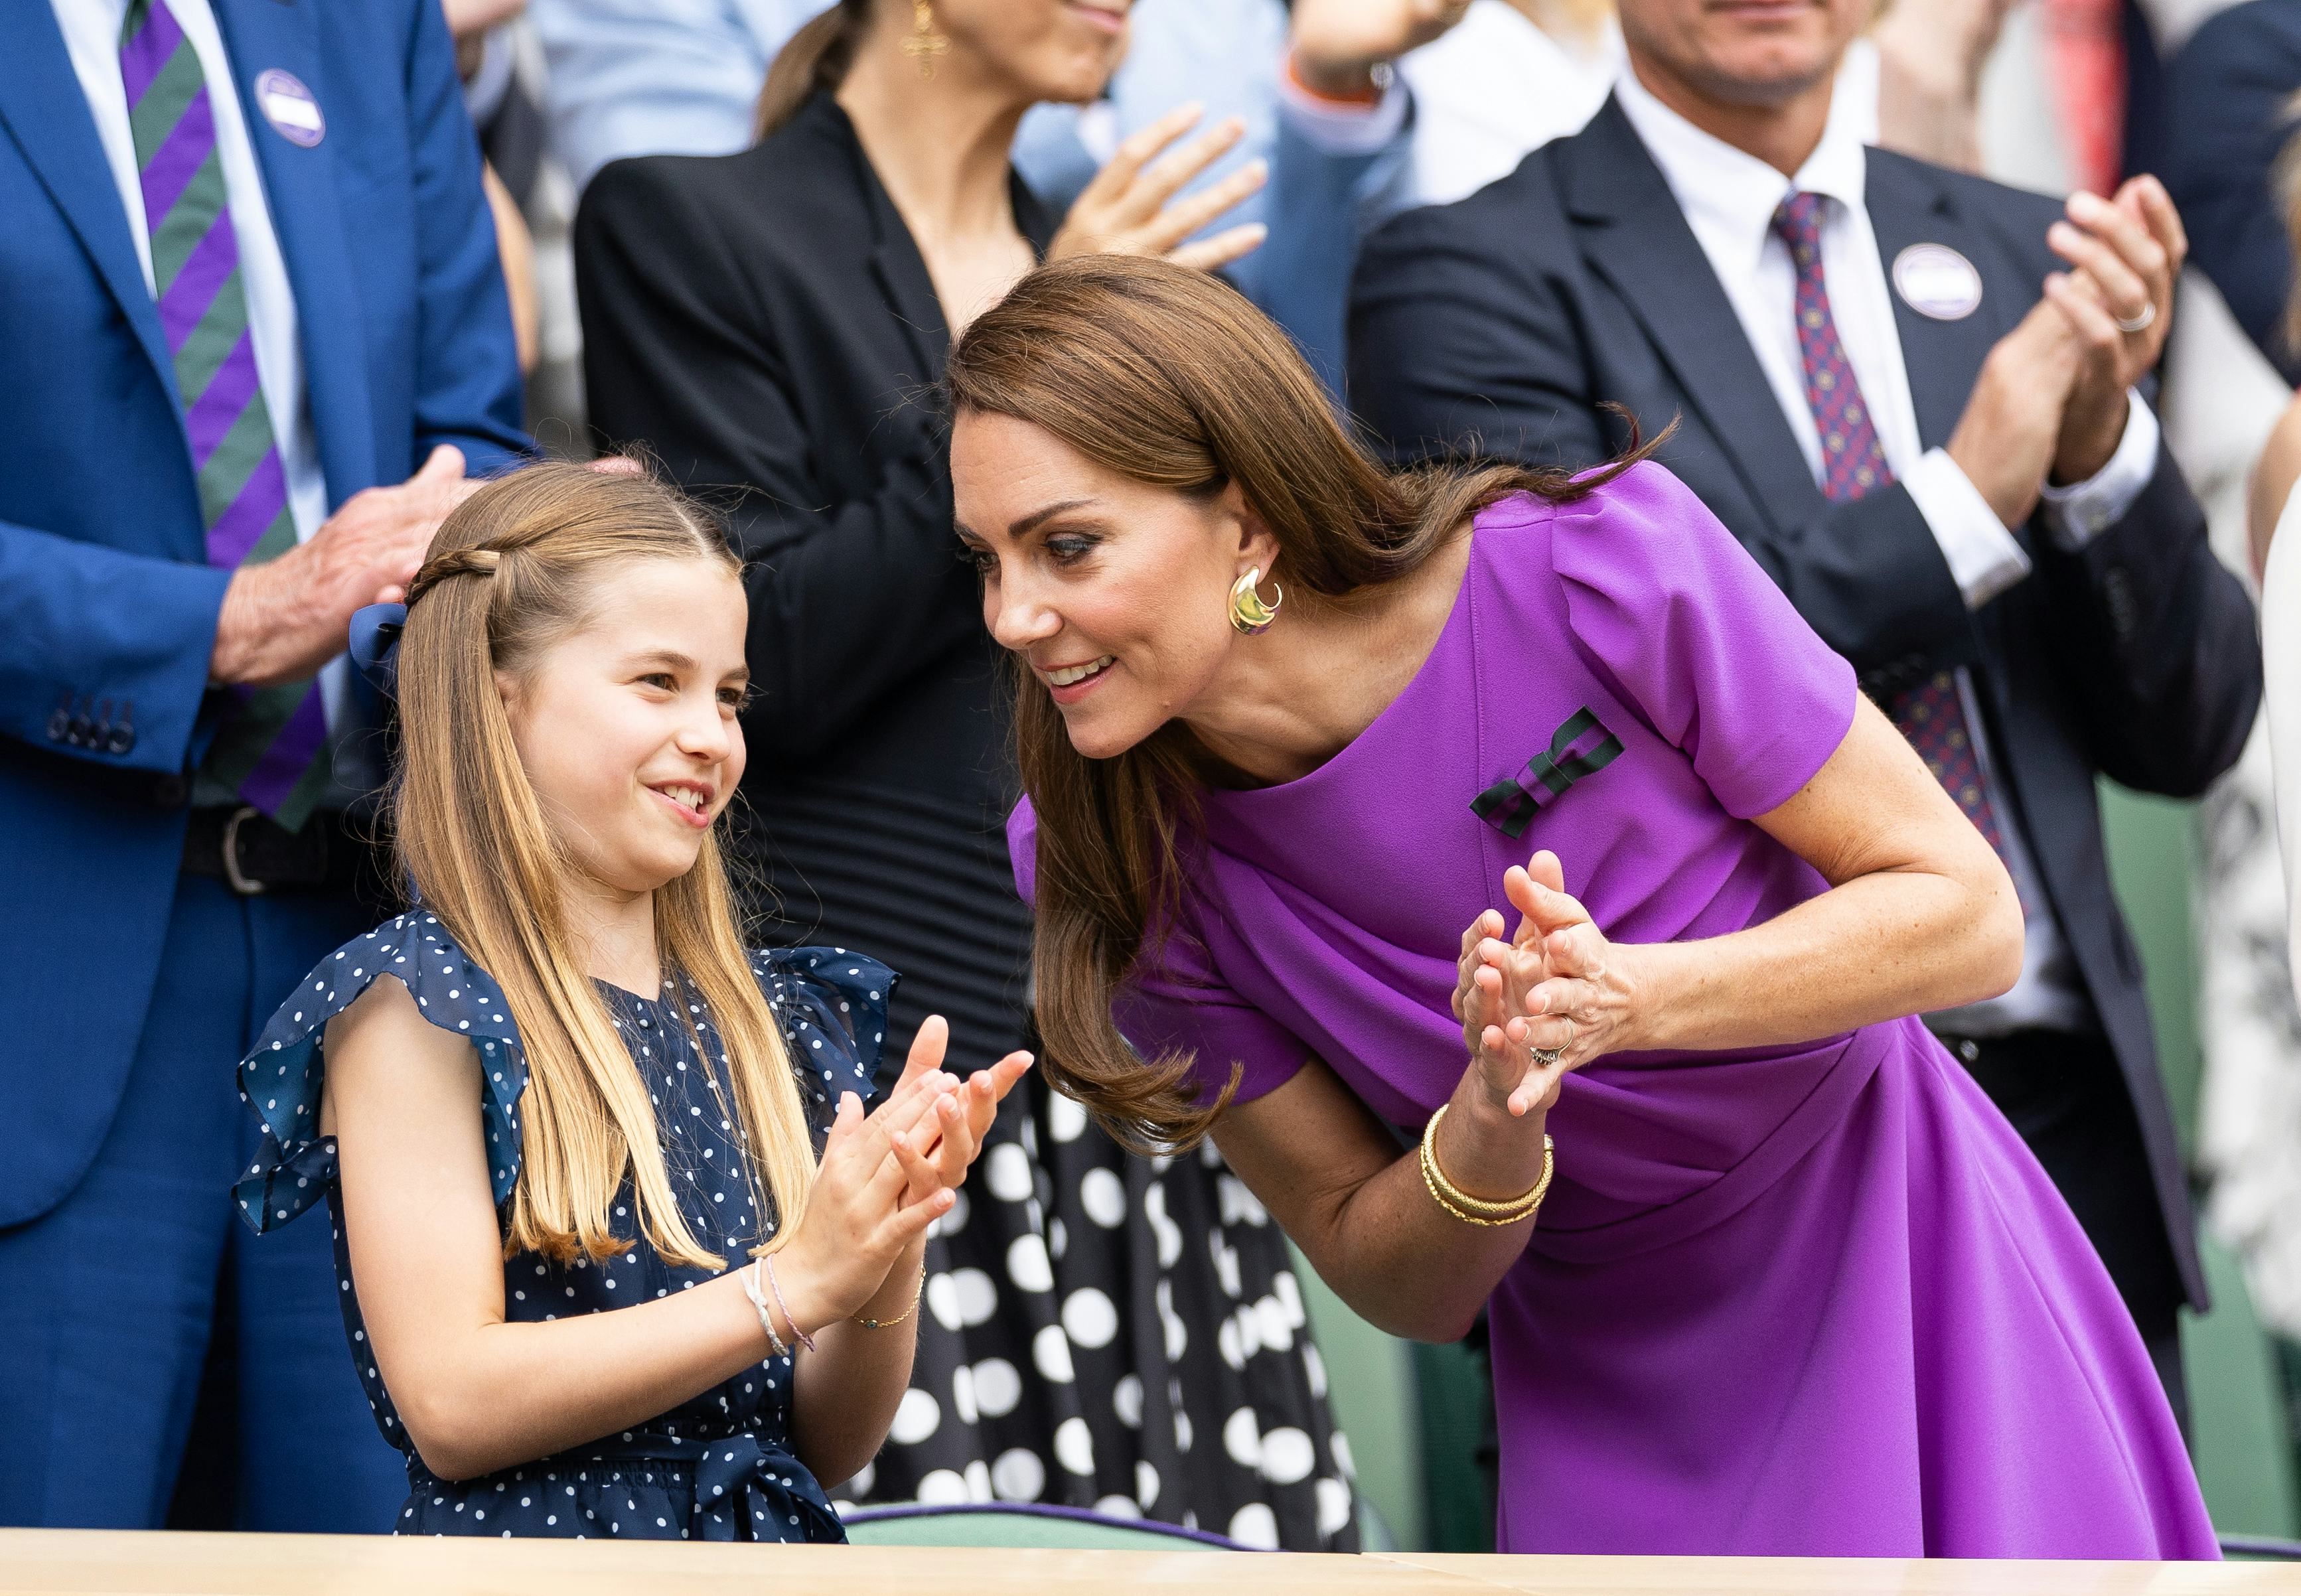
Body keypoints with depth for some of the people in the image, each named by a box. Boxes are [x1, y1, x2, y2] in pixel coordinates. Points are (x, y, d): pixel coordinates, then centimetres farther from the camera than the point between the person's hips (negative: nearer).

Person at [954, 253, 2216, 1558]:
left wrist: (1627, 1001, -32)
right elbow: (1398, 1287, -7)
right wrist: (1491, 1126, -30)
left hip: (1910, 1289, -2)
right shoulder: (1105, 861, -15)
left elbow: (1972, 917, -16)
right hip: (1612, 1406, 2)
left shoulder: (1601, 563, -24)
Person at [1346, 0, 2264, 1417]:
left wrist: (2103, 443, -7)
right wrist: (1963, 501, -15)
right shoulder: (1477, 278, -2)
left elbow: (2187, 735, 11)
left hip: (2068, 1135, 5)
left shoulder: (2018, 256, 14)